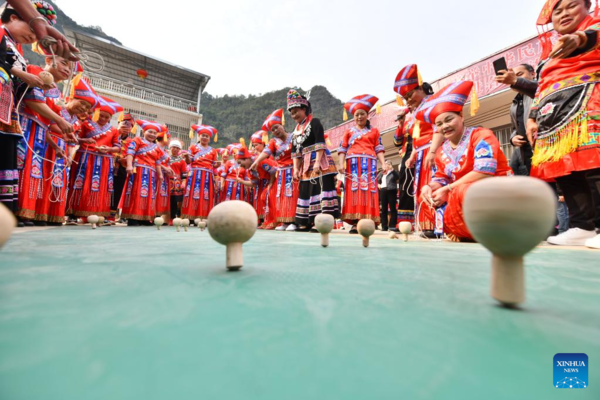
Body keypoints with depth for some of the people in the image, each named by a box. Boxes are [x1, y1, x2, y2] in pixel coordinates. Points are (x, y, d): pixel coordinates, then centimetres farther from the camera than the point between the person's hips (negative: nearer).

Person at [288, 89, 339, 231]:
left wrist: (317, 162, -23)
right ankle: (306, 222, 13)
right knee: (306, 191, 7)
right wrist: (296, 168, 5)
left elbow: (320, 143, -14)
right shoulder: (296, 130, 18)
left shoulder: (314, 122, -2)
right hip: (306, 165, 8)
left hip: (319, 162, -7)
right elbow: (295, 151, 14)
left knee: (320, 189, -14)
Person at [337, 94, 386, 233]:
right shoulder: (349, 131, 17)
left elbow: (379, 149, 10)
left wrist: (384, 164, -4)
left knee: (369, 190, -7)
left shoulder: (374, 131, 17)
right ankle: (355, 223, -8)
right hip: (353, 164, 0)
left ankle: (367, 222, -6)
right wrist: (341, 164, -7)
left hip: (369, 164, 0)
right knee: (354, 191, -7)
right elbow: (342, 149, 8)